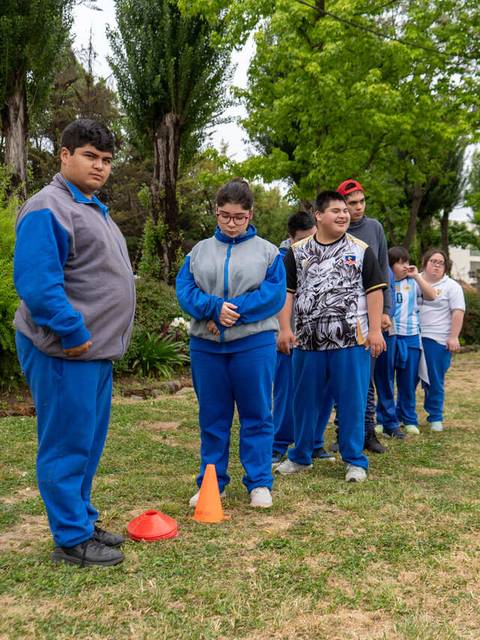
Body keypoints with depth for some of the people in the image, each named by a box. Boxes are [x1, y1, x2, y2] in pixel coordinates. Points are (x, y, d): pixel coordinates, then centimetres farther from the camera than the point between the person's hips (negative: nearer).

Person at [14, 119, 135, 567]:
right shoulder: (48, 208, -14)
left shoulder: (92, 209, 18)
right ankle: (72, 540, 11)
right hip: (67, 350, -10)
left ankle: (82, 521, 29)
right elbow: (35, 282, -23)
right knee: (67, 445, 0)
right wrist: (73, 333, -21)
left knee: (89, 443, 16)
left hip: (96, 348, 10)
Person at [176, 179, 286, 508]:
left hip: (254, 344, -2)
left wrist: (233, 311, -16)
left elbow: (274, 293, -7)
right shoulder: (200, 251, 11)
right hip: (206, 345, 3)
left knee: (257, 415, 3)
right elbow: (185, 289, 1)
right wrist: (215, 307, -17)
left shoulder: (267, 251, 4)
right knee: (212, 416, 10)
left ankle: (260, 483, 14)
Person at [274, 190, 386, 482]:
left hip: (352, 341, -2)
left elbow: (374, 291, 2)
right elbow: (287, 291, 8)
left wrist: (375, 330, -5)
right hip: (308, 341, 2)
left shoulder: (361, 250, 4)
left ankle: (355, 460, 15)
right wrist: (285, 328, 0)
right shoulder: (297, 251, 8)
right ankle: (301, 456, 26)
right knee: (305, 400, 10)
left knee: (352, 400, 2)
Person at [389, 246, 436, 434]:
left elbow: (431, 296, -6)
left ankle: (409, 419, 20)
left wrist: (417, 276, -8)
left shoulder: (413, 283, 6)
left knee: (408, 381, 8)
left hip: (410, 337, 2)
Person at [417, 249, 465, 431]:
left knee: (435, 381, 2)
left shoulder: (451, 286, 1)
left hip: (438, 340, -3)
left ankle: (435, 417, 14)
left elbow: (458, 313, -5)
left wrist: (453, 337, -12)